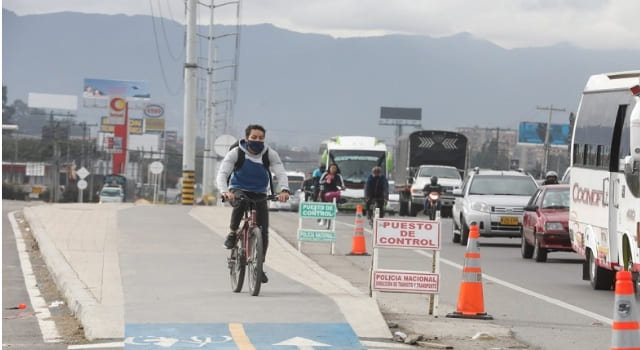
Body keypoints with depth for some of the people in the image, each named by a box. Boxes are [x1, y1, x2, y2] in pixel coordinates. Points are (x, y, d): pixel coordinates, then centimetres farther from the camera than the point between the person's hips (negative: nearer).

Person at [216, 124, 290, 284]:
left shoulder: (270, 154, -7)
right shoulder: (236, 153, -12)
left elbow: (281, 173, -16)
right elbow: (222, 174, -19)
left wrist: (284, 190, -38)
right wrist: (224, 191, -40)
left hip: (259, 195, 2)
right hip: (238, 190, -2)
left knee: (263, 231, -7)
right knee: (240, 202, -39)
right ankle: (232, 234, -16)